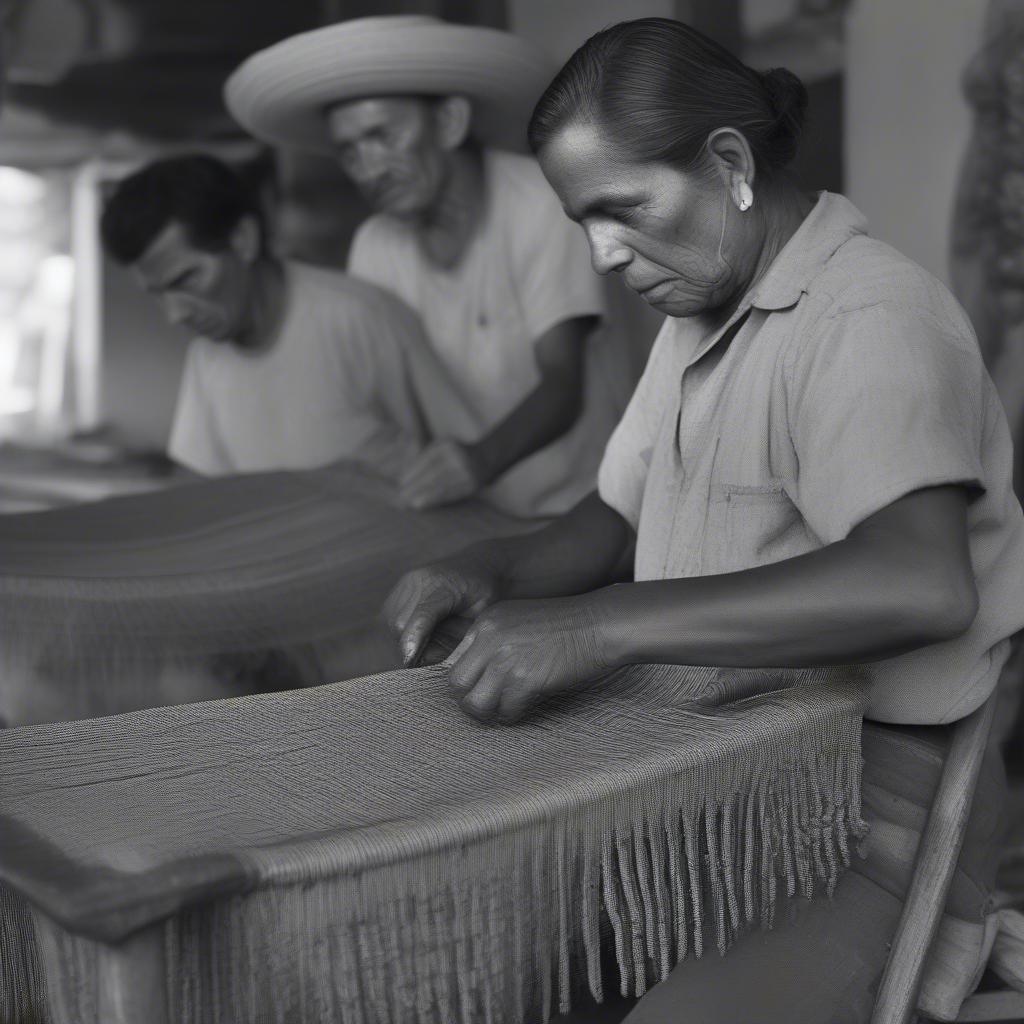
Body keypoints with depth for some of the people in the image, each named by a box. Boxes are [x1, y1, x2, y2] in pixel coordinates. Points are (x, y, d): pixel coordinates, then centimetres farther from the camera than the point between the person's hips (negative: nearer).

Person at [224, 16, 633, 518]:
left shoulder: (540, 204, -14)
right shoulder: (376, 246, -3)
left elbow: (561, 388, -20)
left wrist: (481, 459, -39)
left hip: (578, 505, -3)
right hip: (470, 503, 4)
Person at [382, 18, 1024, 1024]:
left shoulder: (869, 318, -17)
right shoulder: (699, 317, 13)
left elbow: (920, 584, -34)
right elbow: (615, 518, 20)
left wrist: (603, 626, -32)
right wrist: (494, 571, -1)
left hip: (858, 834, -8)